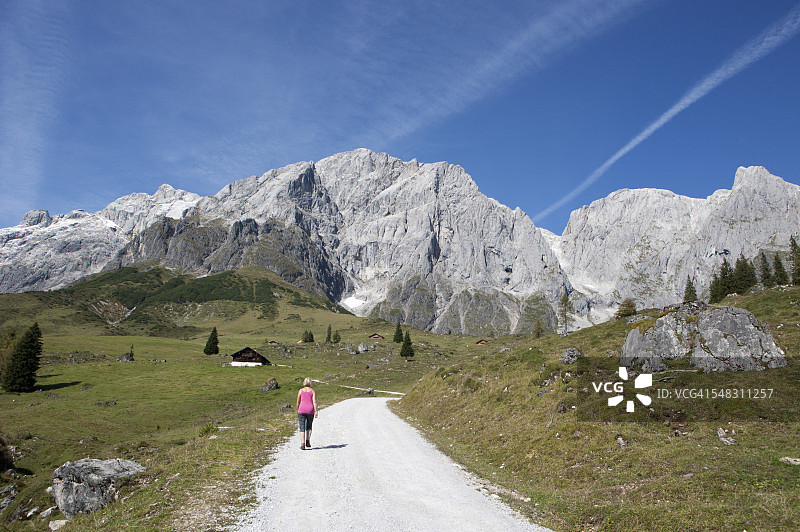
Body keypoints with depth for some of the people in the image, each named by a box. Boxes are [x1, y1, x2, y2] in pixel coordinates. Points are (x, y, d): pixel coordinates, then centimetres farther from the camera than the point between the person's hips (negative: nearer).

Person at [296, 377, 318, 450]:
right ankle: (308, 441, 8)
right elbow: (314, 401, -6)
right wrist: (316, 411, -7)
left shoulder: (301, 390, 5)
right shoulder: (313, 391, 3)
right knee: (309, 427, 18)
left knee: (302, 427, -1)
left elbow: (298, 402, 9)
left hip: (302, 410, -1)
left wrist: (297, 409, 24)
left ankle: (302, 443, -12)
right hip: (310, 410, 1)